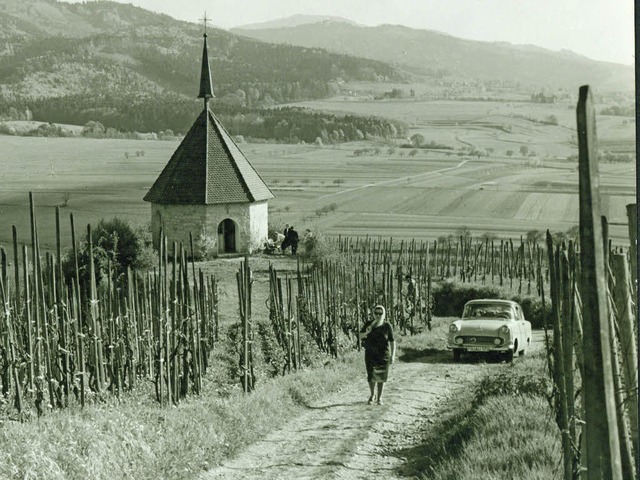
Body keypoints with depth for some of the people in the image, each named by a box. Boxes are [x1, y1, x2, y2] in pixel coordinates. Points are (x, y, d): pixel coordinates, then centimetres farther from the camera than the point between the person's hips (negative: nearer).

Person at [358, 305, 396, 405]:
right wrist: (366, 332, -22)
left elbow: (392, 341, -5)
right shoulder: (368, 324, -2)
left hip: (383, 355, -1)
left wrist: (393, 355, -12)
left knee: (381, 378, 4)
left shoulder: (387, 326, -7)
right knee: (371, 377, 1)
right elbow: (360, 336, 0)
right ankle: (373, 395, 27)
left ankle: (379, 397, 21)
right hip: (370, 355, 1)